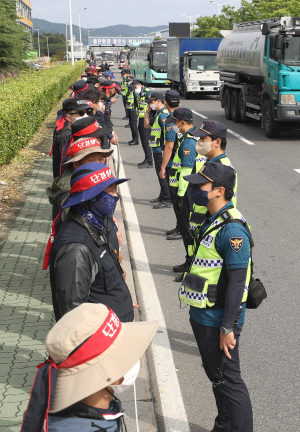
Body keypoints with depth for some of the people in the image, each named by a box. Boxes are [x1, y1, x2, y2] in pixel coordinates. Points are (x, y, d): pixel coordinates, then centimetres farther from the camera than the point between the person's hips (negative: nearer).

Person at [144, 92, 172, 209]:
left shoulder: (163, 115, -18)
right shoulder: (156, 113, 14)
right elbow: (146, 125, 22)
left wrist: (165, 148, -24)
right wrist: (147, 112, 11)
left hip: (161, 150, -10)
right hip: (157, 149, 10)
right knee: (160, 173, 18)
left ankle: (167, 200, -3)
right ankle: (163, 196, 29)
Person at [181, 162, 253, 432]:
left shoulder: (232, 229, -24)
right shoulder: (211, 219, 7)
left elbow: (236, 282, -24)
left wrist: (227, 328, -22)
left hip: (218, 321, -10)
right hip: (202, 315, 10)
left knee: (228, 381, 4)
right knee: (215, 375, 22)